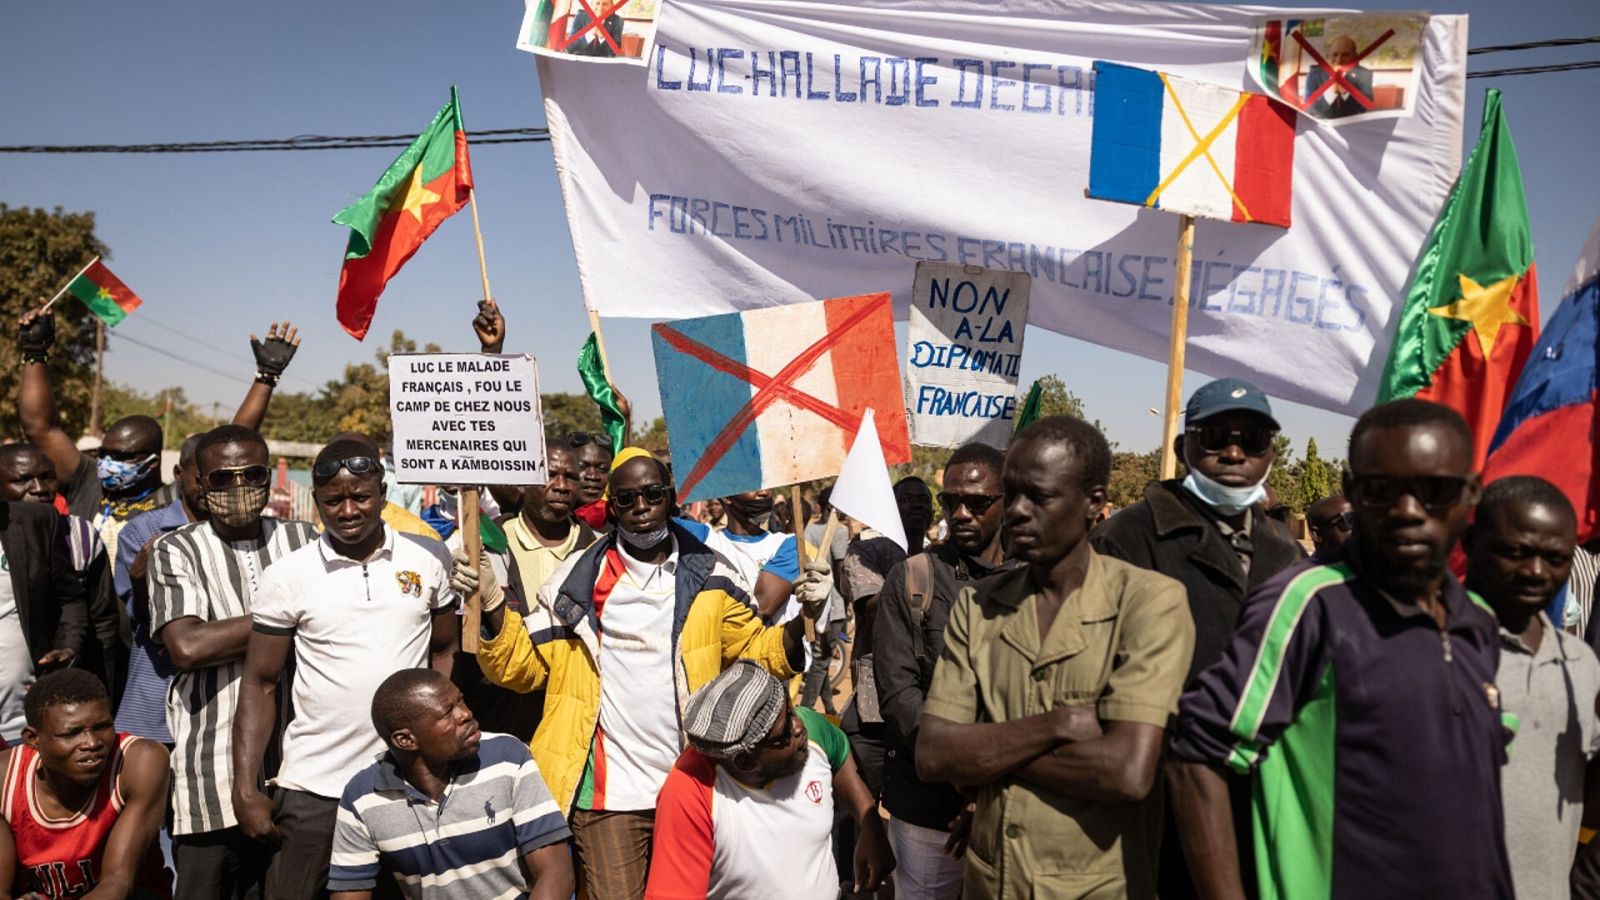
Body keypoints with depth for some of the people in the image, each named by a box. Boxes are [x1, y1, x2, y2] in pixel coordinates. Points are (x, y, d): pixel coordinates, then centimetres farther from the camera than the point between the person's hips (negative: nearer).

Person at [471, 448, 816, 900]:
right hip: (608, 790, -2)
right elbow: (523, 665, 2)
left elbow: (754, 650, 10)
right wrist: (492, 605, -15)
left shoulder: (711, 575, 3)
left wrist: (798, 622, -10)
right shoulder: (578, 577, 0)